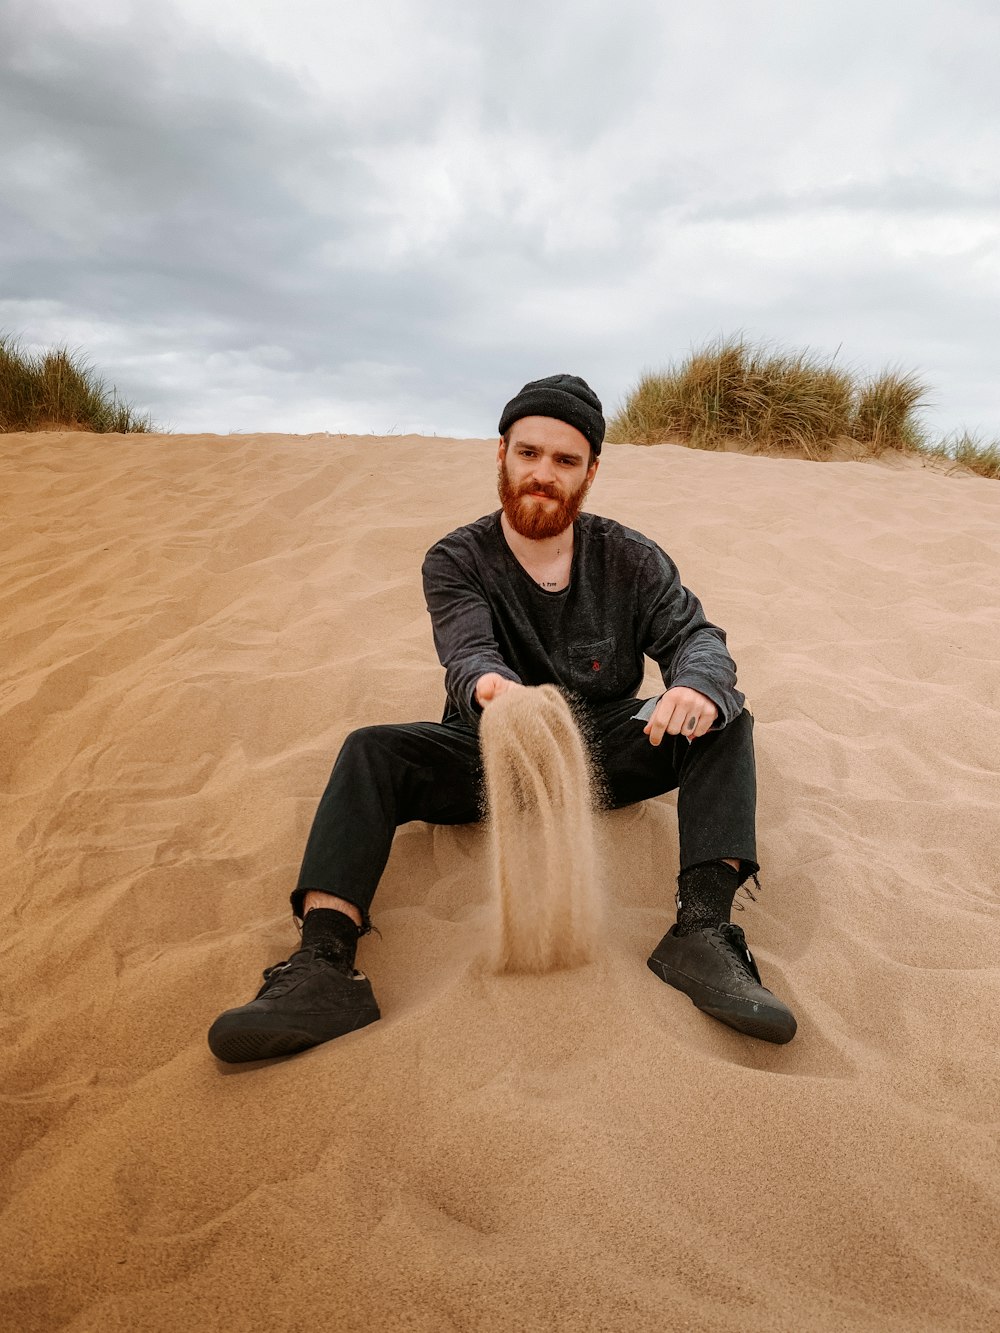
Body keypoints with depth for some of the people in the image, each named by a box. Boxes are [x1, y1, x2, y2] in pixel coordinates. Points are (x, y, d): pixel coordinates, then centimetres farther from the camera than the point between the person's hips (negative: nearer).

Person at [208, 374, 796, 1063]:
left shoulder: (631, 559, -3)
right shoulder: (456, 561, -7)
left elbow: (698, 636, -10)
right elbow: (467, 653, -24)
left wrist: (697, 687, -37)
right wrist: (490, 688, -51)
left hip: (607, 751, 2)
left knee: (725, 721, -21)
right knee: (370, 753, -25)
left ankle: (703, 930, -31)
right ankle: (323, 967, -35)